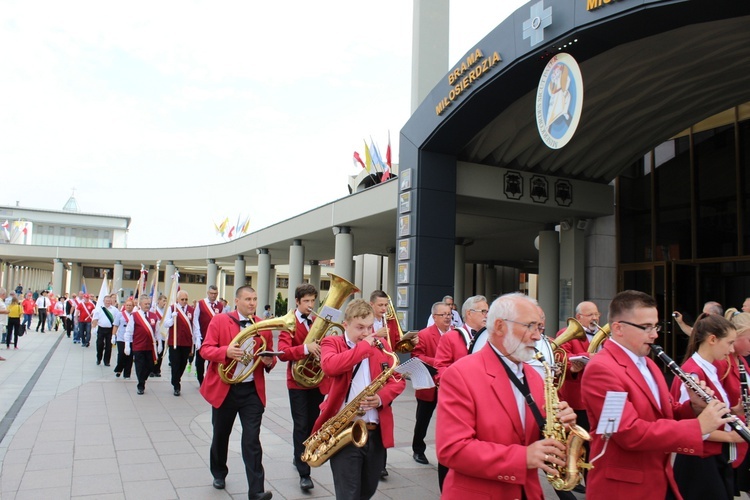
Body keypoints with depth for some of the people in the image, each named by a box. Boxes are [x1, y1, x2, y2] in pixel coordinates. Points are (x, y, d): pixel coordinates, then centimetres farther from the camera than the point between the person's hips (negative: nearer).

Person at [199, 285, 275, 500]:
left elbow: (270, 356, 12)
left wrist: (269, 361, -12)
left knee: (252, 439, -3)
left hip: (253, 390, 1)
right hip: (224, 388, 0)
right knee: (220, 435, 18)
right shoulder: (219, 321, -4)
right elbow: (205, 349, -7)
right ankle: (219, 474, 42)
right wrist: (226, 351, -26)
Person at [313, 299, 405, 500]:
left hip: (376, 432, 4)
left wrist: (382, 397, -14)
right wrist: (364, 346, -16)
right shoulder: (332, 343, -1)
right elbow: (330, 367, -23)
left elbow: (398, 380, 6)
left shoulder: (380, 346, 10)